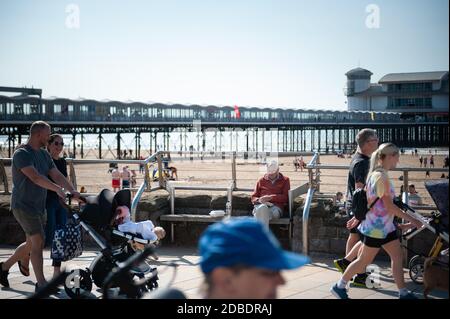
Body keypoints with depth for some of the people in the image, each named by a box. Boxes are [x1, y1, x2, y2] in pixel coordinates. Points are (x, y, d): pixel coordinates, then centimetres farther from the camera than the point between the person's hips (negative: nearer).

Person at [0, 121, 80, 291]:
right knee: (38, 242, -14)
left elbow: (57, 175, 6)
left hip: (39, 206, 9)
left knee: (31, 244, 16)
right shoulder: (21, 154, -14)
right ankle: (41, 284, -11)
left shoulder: (44, 154, 12)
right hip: (23, 205, -9)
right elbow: (35, 177, -28)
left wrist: (72, 191, -10)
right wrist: (57, 189, -38)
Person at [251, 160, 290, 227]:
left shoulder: (285, 180, 20)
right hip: (261, 205, 1)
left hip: (276, 206, -1)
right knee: (262, 208, -39)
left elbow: (286, 197, 6)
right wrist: (259, 200, -2)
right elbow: (253, 197, 22)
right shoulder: (262, 180, 25)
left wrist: (271, 197, -7)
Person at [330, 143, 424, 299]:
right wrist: (411, 219, -19)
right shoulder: (382, 177, -20)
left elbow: (367, 199, 15)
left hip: (385, 226, 10)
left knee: (397, 257, 8)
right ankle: (339, 286, 12)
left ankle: (403, 293, 12)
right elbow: (389, 206, -23)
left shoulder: (375, 174, 10)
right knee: (364, 260, 1)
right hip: (376, 227, -10)